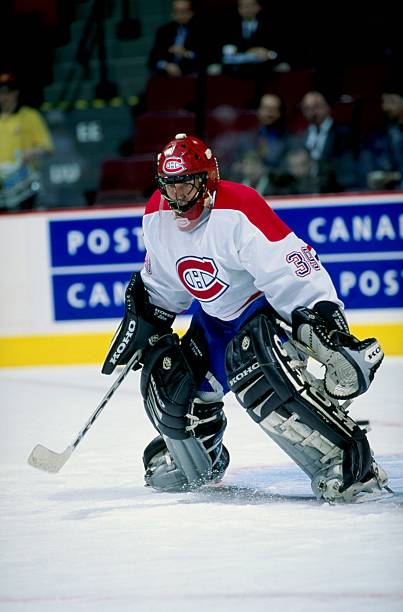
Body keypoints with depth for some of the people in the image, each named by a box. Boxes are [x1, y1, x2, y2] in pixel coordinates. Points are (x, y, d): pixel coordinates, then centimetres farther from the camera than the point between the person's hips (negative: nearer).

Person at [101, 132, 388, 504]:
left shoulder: (239, 210, -29)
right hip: (216, 317, 8)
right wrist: (143, 321, 12)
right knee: (169, 379, 2)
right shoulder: (156, 216, -4)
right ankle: (201, 462, 33)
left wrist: (324, 318, -42)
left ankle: (349, 463, -33)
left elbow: (293, 269, -34)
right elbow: (161, 283, 16)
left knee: (255, 373, -34)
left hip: (273, 306, -8)